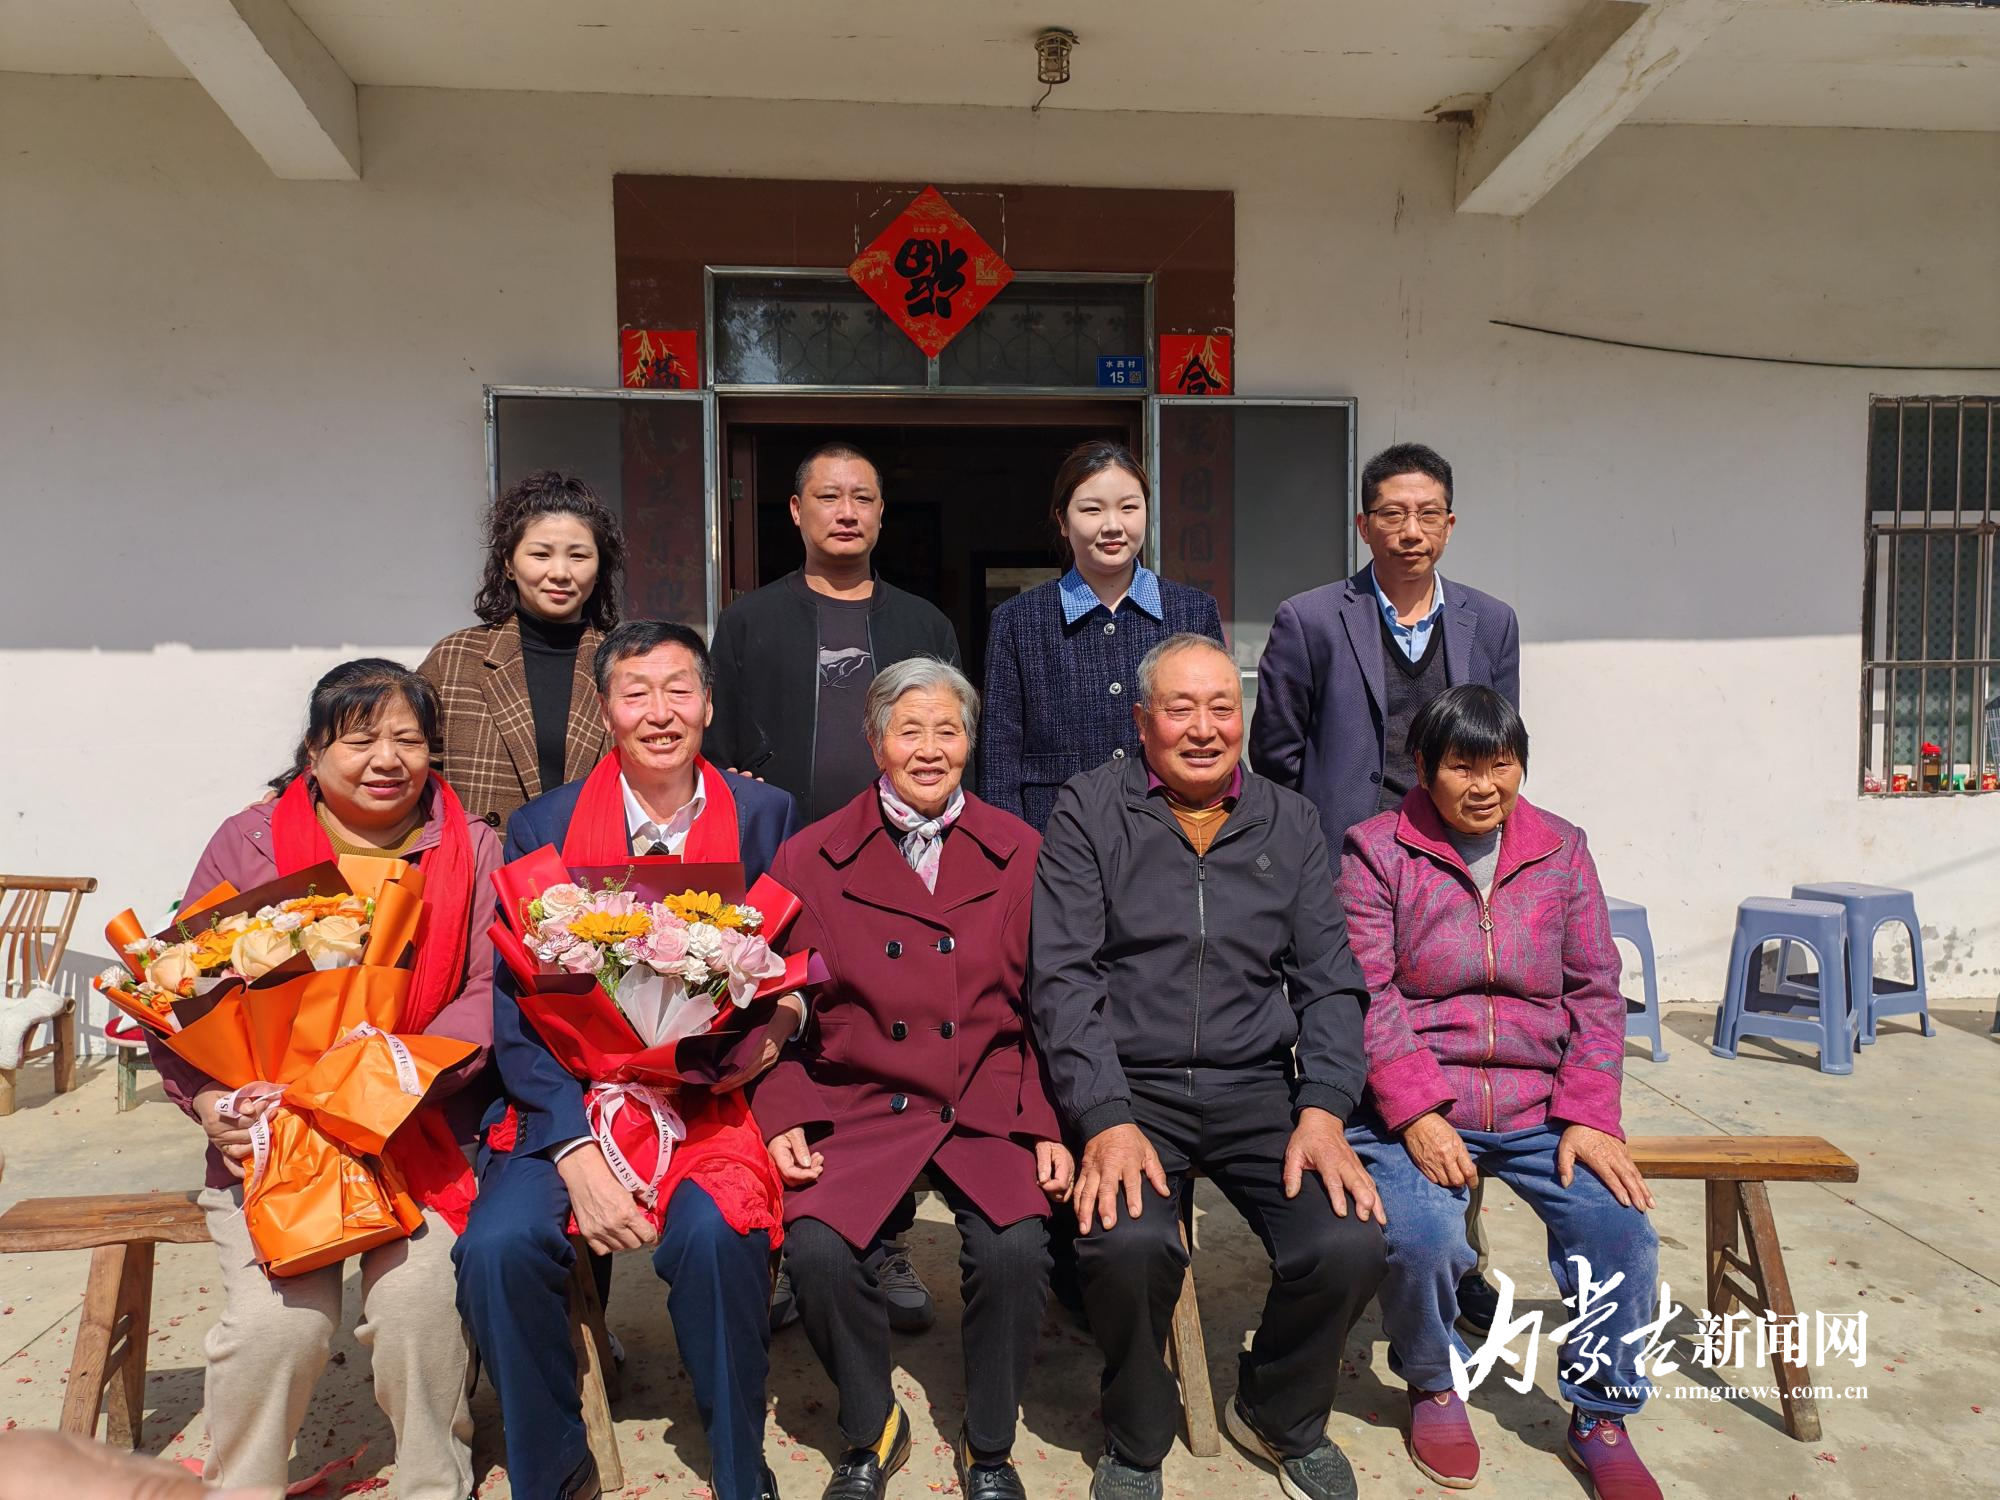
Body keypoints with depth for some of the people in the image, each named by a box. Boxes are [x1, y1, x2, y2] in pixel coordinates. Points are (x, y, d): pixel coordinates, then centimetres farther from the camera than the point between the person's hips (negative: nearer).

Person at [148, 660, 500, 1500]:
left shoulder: (471, 849, 4)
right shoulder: (249, 842, 5)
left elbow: (492, 993, -4)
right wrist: (211, 1099, -12)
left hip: (422, 1127, 0)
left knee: (417, 1297, -18)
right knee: (278, 1318, -17)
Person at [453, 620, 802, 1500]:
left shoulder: (764, 817, 5)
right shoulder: (542, 827, 3)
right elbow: (516, 1006, -2)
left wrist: (779, 1018, -12)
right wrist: (575, 1152, -15)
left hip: (712, 1096, -1)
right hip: (568, 1101, 1)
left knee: (716, 1235, -29)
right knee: (499, 1245, -24)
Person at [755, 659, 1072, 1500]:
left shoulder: (1020, 853, 5)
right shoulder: (811, 856, 4)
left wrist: (1051, 1125, -4)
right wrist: (783, 1117, -6)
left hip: (988, 1107, 0)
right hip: (855, 1106, 0)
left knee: (1015, 1248, -24)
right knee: (818, 1250, -23)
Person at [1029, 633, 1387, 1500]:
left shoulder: (1290, 822, 11)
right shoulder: (1089, 810, 1)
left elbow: (1329, 981, 7)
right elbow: (1063, 976, -6)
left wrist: (1323, 1110, -8)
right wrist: (1107, 1119, -18)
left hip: (1258, 1086, 3)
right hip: (1128, 1086, -3)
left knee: (1350, 1244, -20)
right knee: (1127, 1243, -30)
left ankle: (1281, 1416, 15)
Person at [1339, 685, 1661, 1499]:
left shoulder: (1561, 850, 11)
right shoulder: (1378, 851, -1)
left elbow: (1595, 991, 8)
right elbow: (1368, 997, -8)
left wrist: (1588, 1116, -3)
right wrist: (1416, 1113, -18)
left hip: (1537, 1105, 4)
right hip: (1413, 1105, -3)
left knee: (1621, 1229, -18)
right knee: (1419, 1236, -27)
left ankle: (1601, 1416, 11)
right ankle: (1434, 1387, 8)